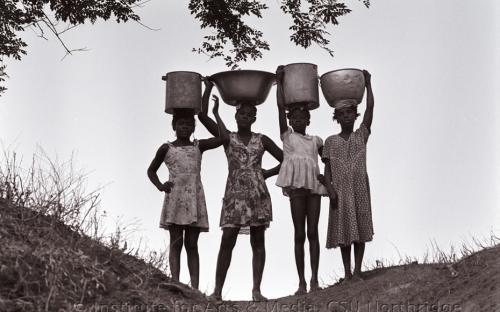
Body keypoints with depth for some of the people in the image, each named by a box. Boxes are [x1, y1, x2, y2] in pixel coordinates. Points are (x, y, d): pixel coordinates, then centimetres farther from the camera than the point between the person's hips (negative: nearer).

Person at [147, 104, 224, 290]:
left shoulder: (199, 147, 11)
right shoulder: (167, 149, 10)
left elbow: (223, 137, -1)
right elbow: (151, 170, 18)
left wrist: (216, 114, 0)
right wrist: (160, 185, 0)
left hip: (195, 199, 1)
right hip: (175, 197, -1)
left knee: (192, 244, 0)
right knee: (176, 242, -7)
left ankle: (195, 287, -6)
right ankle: (175, 283, -15)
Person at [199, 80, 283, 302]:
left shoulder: (262, 140, 9)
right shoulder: (227, 138, 7)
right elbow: (202, 116, -4)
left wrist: (269, 173, 2)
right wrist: (208, 89, -5)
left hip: (258, 193, 1)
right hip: (234, 194, -1)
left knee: (258, 241, 0)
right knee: (227, 240, -8)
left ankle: (256, 290, 0)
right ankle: (217, 290, -7)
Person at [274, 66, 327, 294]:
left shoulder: (316, 141, 19)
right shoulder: (287, 136, 10)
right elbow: (280, 107, 3)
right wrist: (279, 81, 3)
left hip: (314, 185, 2)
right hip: (296, 185, -2)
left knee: (313, 232, 0)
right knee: (299, 234, -2)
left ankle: (314, 280, 0)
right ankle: (302, 282, -1)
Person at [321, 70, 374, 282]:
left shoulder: (361, 135, 9)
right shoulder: (330, 141, 8)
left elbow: (370, 109, 1)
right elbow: (327, 169, 3)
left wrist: (367, 85, -1)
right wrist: (330, 189, -10)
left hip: (360, 187, 1)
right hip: (340, 189, 0)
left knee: (361, 228, -2)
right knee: (343, 231, 0)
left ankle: (358, 271, 1)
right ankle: (347, 272, 4)